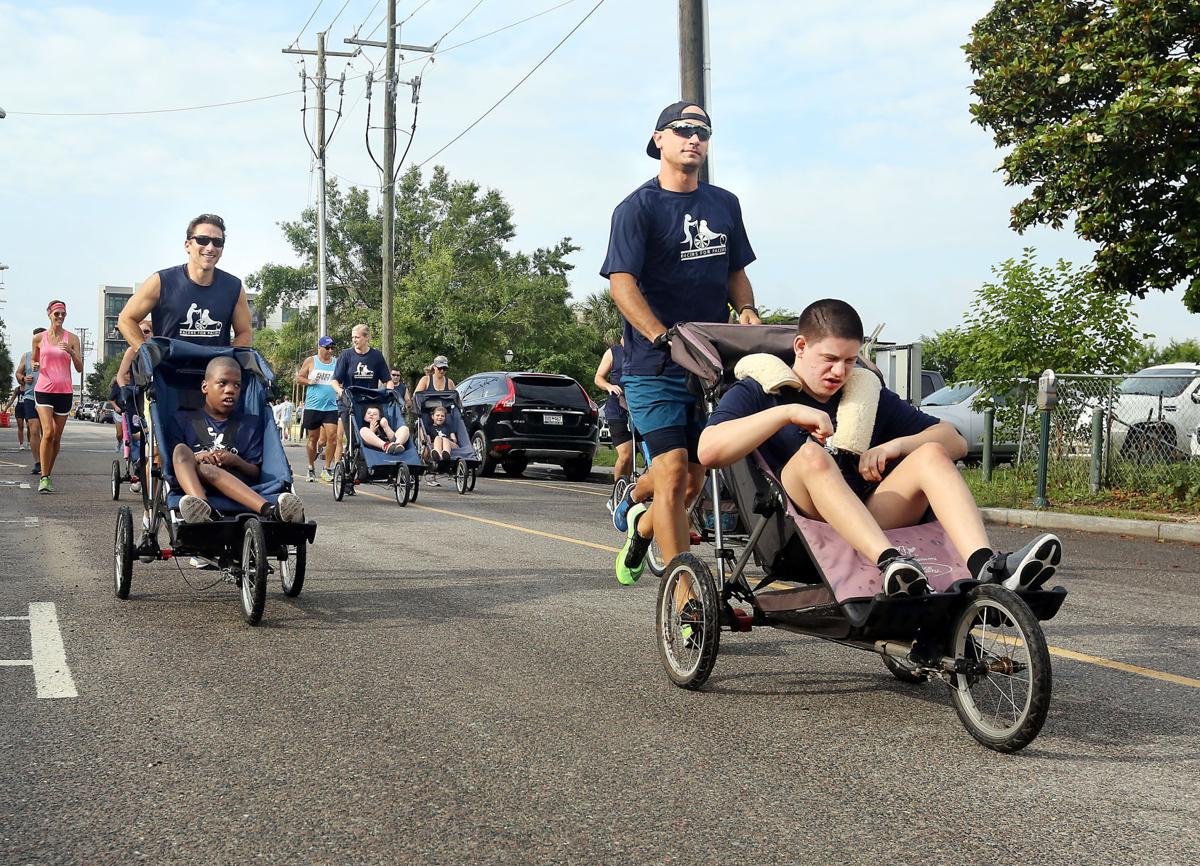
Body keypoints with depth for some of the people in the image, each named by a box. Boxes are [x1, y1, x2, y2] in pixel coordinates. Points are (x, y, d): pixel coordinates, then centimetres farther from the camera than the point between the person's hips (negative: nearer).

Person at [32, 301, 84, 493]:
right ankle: (44, 477, -13)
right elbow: (34, 361, 20)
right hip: (44, 390, -1)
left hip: (64, 391, 1)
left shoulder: (72, 339, 5)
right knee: (48, 433, -17)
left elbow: (80, 368, 3)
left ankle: (47, 476, 20)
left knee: (57, 437, 6)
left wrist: (71, 352, -16)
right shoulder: (39, 339, 6)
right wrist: (35, 365, -4)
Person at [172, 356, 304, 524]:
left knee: (206, 471, -33)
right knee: (181, 449, -31)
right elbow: (175, 461, 10)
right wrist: (196, 459, -10)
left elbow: (256, 473, 13)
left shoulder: (250, 424, 21)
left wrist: (236, 461, -7)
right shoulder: (184, 420, 21)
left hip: (236, 483, 0)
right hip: (193, 482, 1)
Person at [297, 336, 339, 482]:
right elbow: (299, 377, 7)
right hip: (313, 406, -1)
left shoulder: (337, 363, 10)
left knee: (332, 437, -12)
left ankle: (327, 468, -3)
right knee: (313, 438, 7)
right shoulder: (310, 361, 5)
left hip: (331, 407, 1)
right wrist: (309, 381, -11)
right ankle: (311, 467, 21)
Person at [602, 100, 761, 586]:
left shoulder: (724, 205, 14)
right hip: (655, 365, -5)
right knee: (673, 475, -13)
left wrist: (746, 309, 1)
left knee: (695, 476, 10)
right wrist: (664, 336, -28)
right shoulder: (638, 208, -4)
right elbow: (622, 283, -14)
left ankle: (637, 513, 42)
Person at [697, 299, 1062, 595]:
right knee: (811, 454, -32)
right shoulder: (757, 393, 12)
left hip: (869, 520, 4)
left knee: (931, 455, -18)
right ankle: (889, 561, -54)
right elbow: (709, 451, -10)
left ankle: (986, 566, -43)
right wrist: (788, 412, -16)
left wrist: (896, 446, -2)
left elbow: (955, 442, 18)